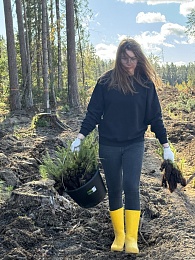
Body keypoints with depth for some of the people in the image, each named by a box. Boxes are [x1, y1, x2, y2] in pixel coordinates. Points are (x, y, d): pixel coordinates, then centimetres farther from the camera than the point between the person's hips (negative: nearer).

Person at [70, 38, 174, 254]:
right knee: (114, 190, 8)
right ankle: (119, 235, 22)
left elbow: (154, 116, 3)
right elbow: (93, 112, -1)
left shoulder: (146, 83, -1)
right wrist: (80, 137, -11)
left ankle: (131, 239, 1)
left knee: (131, 187, -9)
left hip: (134, 144, 0)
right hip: (108, 145, 1)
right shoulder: (106, 81, -3)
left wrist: (165, 145, 2)